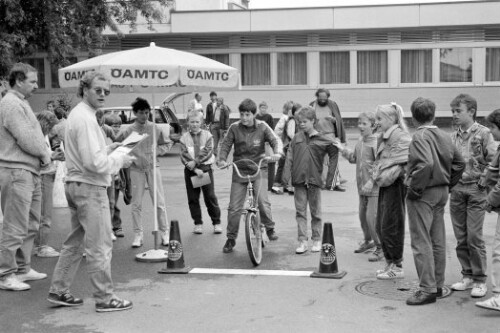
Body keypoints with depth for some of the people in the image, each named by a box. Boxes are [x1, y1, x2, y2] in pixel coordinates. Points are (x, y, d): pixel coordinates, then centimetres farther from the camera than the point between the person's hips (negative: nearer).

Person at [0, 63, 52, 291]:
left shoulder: (21, 103, 19)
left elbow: (34, 136, 20)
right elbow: (26, 139, -19)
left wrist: (44, 155, 4)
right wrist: (44, 154, -4)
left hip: (30, 172, 11)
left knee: (31, 225, 16)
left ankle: (23, 269, 26)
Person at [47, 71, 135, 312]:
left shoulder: (77, 114, 14)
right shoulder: (86, 118, -18)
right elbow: (94, 162, -23)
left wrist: (108, 148, 12)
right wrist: (120, 160, -10)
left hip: (75, 184, 10)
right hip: (90, 187, -10)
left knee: (75, 242, 18)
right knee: (100, 245, -2)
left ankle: (59, 291, 24)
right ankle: (104, 299, 5)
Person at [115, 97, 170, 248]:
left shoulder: (155, 128, 0)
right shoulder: (128, 131, -3)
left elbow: (165, 143, 12)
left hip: (153, 167, 0)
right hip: (136, 169, 0)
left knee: (159, 202, 2)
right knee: (136, 204, 4)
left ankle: (164, 233, 11)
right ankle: (138, 235, 13)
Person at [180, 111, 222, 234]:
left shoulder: (207, 135, 2)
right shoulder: (184, 137, 2)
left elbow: (207, 152, -9)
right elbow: (184, 156, -6)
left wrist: (195, 162, -19)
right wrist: (195, 169, -17)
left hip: (205, 168, -1)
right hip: (190, 170, 1)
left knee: (210, 196, -1)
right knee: (193, 198, 5)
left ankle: (216, 222, 10)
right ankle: (198, 223, 16)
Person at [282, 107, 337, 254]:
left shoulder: (323, 140, -3)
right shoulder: (297, 138, 5)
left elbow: (334, 156, 3)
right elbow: (289, 156, 5)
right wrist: (286, 174, -5)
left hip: (314, 180, -2)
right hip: (299, 180, 2)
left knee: (315, 212, 8)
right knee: (300, 211, 2)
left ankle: (317, 240, 20)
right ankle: (302, 241, 5)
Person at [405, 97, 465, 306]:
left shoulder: (420, 136, -16)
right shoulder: (445, 136, 9)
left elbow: (426, 164, -30)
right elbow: (459, 163, 13)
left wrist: (414, 189, -21)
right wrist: (448, 185, 16)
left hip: (423, 194, -8)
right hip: (441, 193, 8)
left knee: (421, 242, -2)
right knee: (438, 242, 15)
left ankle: (427, 290, 0)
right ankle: (438, 285, 24)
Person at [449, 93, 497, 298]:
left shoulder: (483, 133, -4)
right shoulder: (453, 137, 11)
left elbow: (493, 162, -7)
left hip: (475, 190, -5)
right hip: (456, 190, 5)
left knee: (474, 237, -5)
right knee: (461, 238, 9)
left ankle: (480, 280, 6)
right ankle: (468, 276, 20)